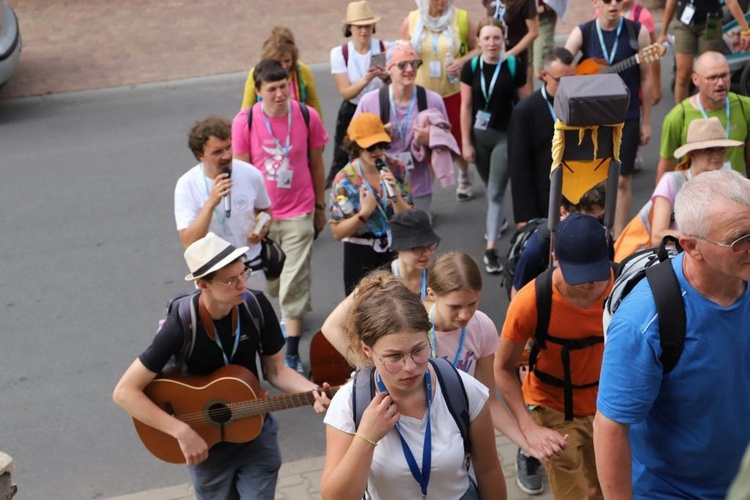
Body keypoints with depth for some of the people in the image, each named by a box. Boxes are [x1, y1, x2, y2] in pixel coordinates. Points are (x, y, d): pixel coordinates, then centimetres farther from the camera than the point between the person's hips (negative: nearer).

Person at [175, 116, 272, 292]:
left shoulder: (251, 174, -8)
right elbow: (189, 243, -24)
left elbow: (265, 210, 13)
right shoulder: (187, 185, -16)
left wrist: (262, 229, -10)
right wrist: (211, 203, -33)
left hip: (251, 269, 3)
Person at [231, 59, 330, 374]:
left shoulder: (307, 117, -8)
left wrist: (320, 206, 10)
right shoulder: (245, 121, -10)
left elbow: (316, 163, 3)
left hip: (299, 212, -1)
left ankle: (292, 354, 2)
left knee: (295, 283, -4)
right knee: (271, 279, 18)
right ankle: (288, 310, 50)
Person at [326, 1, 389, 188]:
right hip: (351, 113, 0)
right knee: (342, 162, 5)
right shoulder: (339, 53, -8)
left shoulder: (385, 49, -9)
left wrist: (386, 77, -28)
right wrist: (366, 79, -31)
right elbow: (345, 93, -14)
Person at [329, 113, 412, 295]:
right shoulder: (344, 180, -10)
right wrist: (363, 213, -23)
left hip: (395, 251, 2)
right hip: (361, 256, -2)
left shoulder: (397, 170, -4)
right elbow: (338, 232, -9)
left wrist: (394, 194, -20)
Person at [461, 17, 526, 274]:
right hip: (479, 135, 3)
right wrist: (466, 143, 0)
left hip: (506, 136, -3)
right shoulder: (471, 68, -4)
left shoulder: (513, 67, -10)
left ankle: (491, 248, -6)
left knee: (496, 191, -6)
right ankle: (498, 219, 50)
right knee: (490, 187, 20)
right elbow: (466, 107, 1)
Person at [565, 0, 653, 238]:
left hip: (627, 117, -1)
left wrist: (646, 122, 0)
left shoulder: (637, 32, -4)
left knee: (621, 180, 1)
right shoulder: (582, 33, -2)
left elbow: (646, 78, -1)